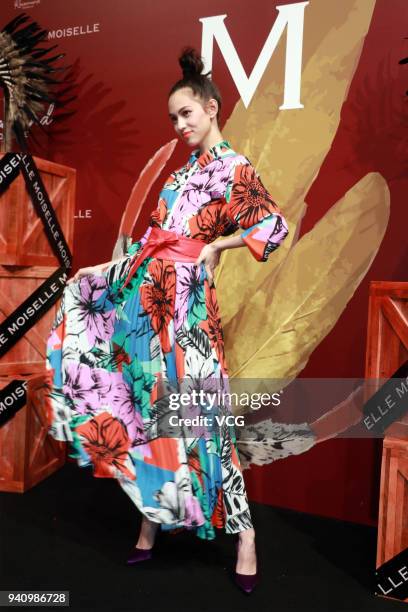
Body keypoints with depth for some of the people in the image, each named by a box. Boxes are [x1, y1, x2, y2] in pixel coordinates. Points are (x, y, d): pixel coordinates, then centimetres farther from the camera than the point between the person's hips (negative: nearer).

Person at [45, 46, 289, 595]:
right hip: (143, 291, 7)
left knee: (196, 408, -5)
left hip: (184, 299, -7)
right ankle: (152, 517, 24)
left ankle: (243, 531, 10)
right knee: (147, 402, 8)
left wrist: (215, 245, -10)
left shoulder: (235, 170, 0)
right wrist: (107, 268, 17)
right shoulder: (181, 173, 20)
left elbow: (275, 228, -7)